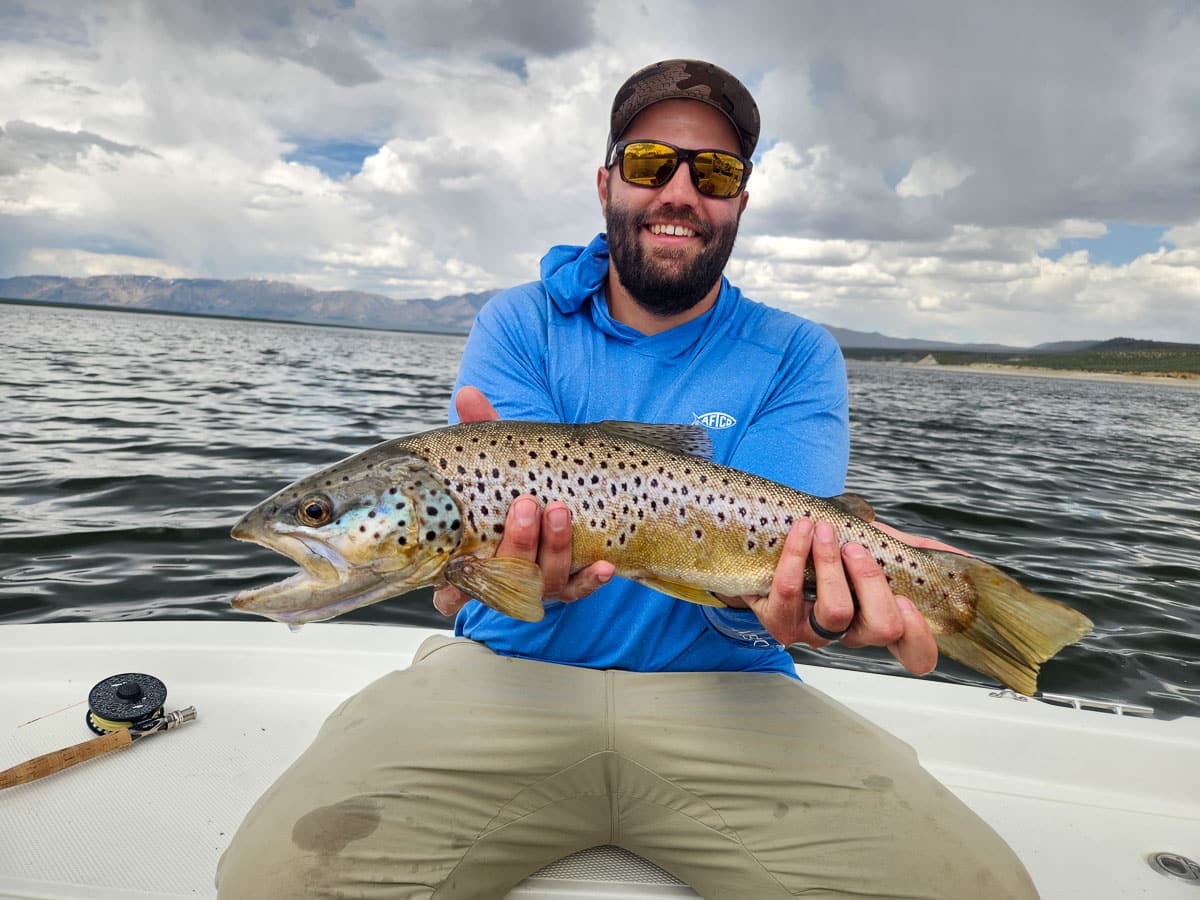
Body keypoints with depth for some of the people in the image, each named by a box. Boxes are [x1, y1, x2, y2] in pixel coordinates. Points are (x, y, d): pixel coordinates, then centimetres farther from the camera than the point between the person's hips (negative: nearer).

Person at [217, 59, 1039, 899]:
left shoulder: (797, 357, 3)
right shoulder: (519, 324, 4)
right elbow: (514, 507, -9)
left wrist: (778, 592, -34)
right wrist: (526, 546, -34)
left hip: (724, 690, 1)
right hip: (512, 671, 1)